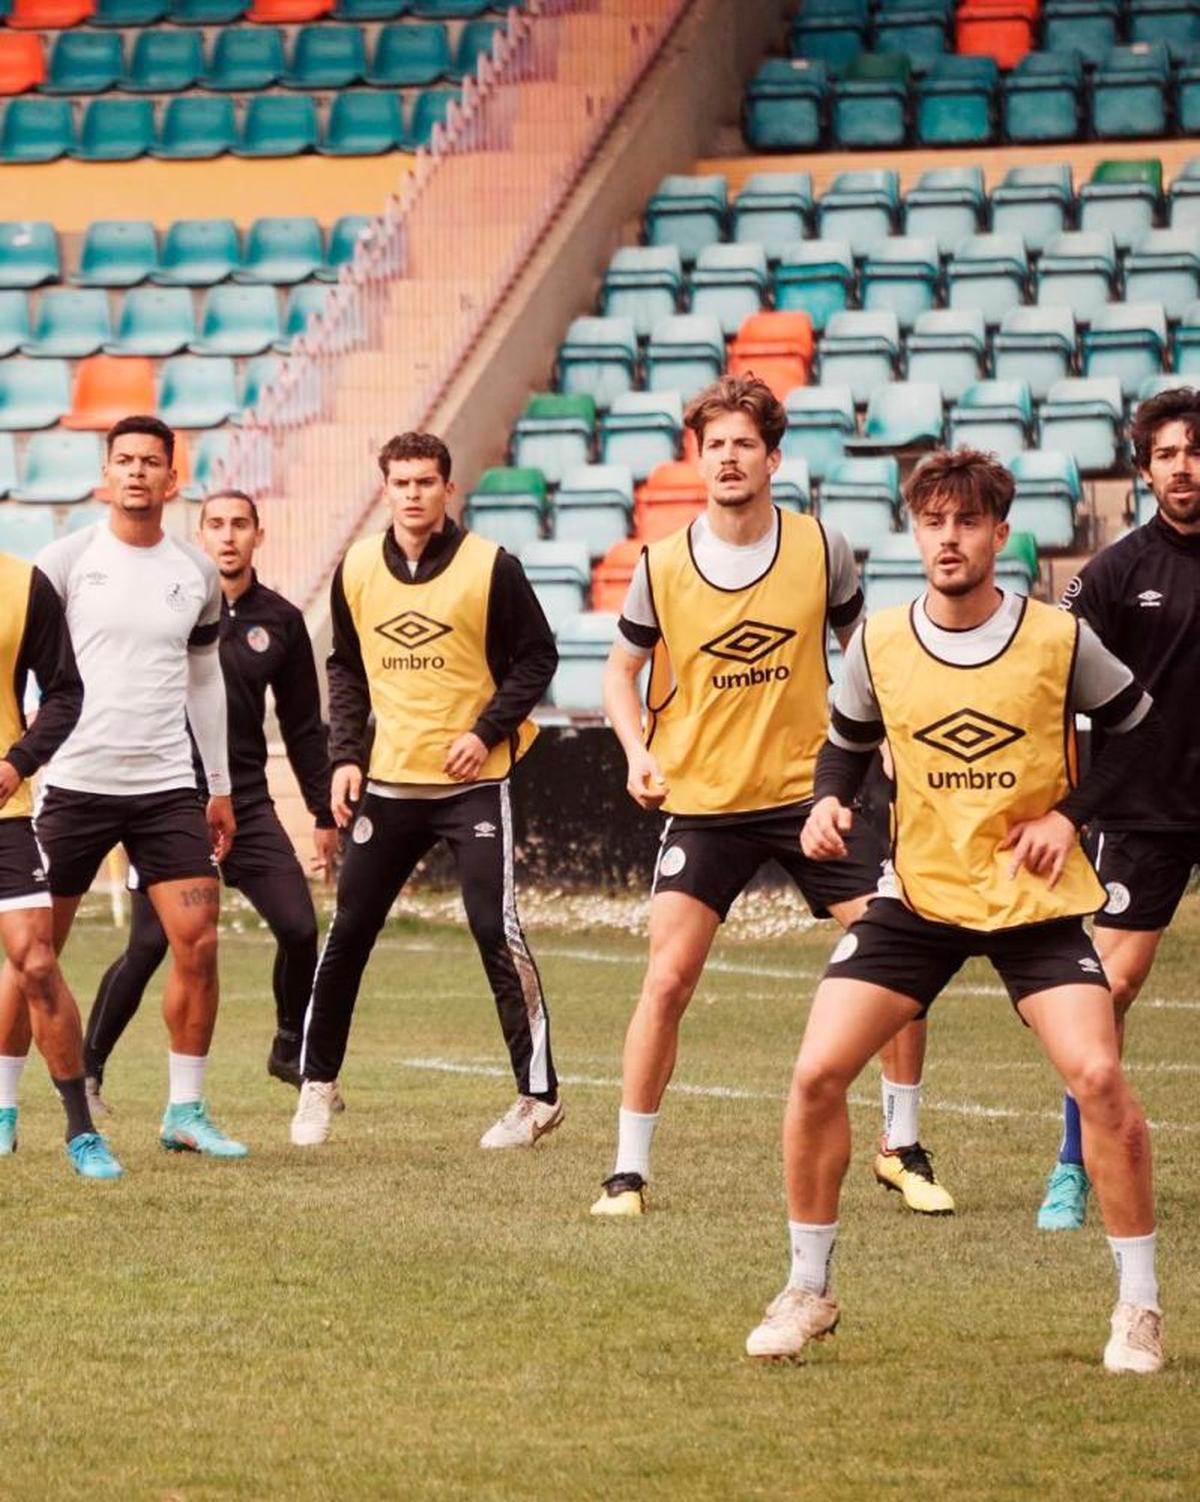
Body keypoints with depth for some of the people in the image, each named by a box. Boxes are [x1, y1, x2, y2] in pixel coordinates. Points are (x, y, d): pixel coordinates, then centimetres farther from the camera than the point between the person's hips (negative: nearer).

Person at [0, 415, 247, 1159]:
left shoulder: (197, 573, 8)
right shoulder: (66, 560, -2)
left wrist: (222, 786, 19)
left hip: (168, 788, 3)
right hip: (74, 783, -3)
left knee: (199, 941, -7)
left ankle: (186, 1110, 4)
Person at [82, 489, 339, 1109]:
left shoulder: (280, 621, 8)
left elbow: (303, 727, 15)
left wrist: (324, 813, 15)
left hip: (247, 802, 3)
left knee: (299, 929, -5)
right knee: (149, 945, -8)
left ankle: (291, 1051, 17)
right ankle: (88, 1069, 6)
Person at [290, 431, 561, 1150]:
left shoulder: (490, 566, -7)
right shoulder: (358, 570, 5)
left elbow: (537, 656, -2)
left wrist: (488, 731, -12)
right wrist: (345, 755, 5)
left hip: (474, 783, -4)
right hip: (387, 783, 4)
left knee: (498, 934, -8)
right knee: (347, 935, 6)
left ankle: (539, 1096, -1)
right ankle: (318, 1082, 20)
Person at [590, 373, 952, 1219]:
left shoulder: (823, 550, -3)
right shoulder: (663, 567, -4)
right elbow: (622, 671, 9)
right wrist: (639, 753, -7)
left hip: (812, 790, 1)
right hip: (703, 802, -1)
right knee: (667, 982, -10)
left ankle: (902, 1150, 13)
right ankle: (629, 1170, 2)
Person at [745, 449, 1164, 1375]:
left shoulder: (1060, 639, -9)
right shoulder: (879, 646, -4)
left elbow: (1139, 726, 5)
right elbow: (849, 741, 14)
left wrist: (1070, 813, -6)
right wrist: (829, 802, -7)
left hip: (1036, 898, -2)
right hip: (919, 893, 2)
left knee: (1098, 1075, -19)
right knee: (818, 1072, -10)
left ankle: (1140, 1305, -2)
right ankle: (808, 1291, 8)